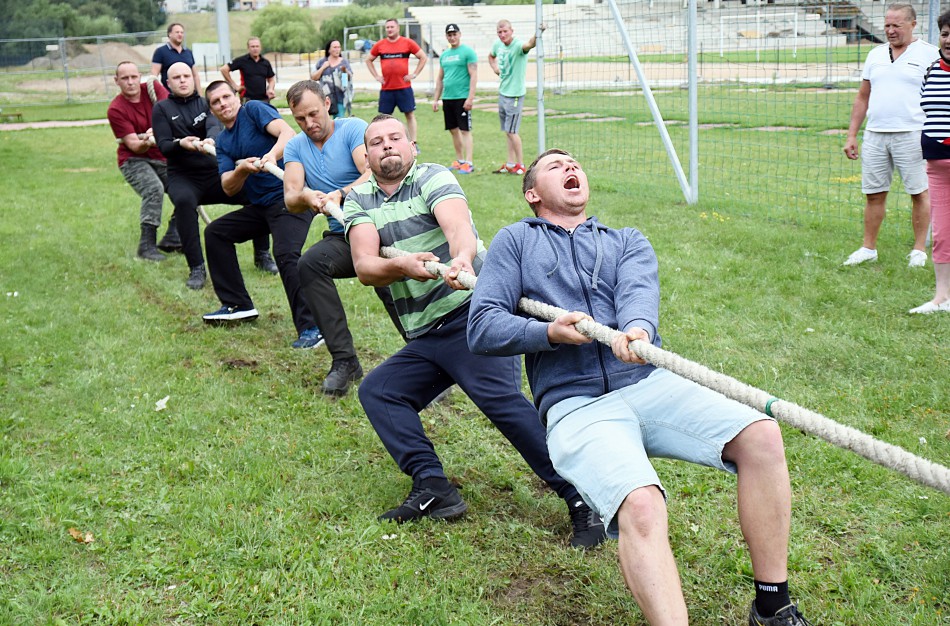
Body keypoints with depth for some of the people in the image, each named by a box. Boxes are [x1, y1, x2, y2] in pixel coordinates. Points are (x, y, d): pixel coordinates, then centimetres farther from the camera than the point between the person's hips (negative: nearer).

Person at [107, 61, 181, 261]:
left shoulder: (153, 88, -2)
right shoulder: (115, 109, -13)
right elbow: (133, 145, -17)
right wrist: (146, 142, -39)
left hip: (162, 157, 5)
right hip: (134, 160, -5)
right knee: (154, 189, -31)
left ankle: (171, 240, 6)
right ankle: (147, 245, -26)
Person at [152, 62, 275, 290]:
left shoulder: (205, 103, 10)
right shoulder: (162, 109, 6)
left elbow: (214, 126, -12)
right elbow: (163, 146, -4)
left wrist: (210, 139, -36)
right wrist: (180, 144, -27)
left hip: (215, 172, 2)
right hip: (183, 177, -2)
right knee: (184, 201, -37)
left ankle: (262, 255, -2)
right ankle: (196, 268, -30)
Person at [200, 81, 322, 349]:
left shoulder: (254, 110, -2)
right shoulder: (222, 142, 16)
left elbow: (287, 133, -18)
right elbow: (228, 188, 5)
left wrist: (272, 154, -37)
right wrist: (241, 169, -16)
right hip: (260, 206, 9)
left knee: (286, 254, -28)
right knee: (215, 232, 14)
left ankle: (311, 328, -29)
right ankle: (238, 305, 19)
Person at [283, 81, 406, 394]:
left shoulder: (353, 128, 0)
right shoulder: (296, 147, 13)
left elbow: (373, 174, -16)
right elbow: (290, 199, -2)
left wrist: (340, 195, -33)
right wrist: (305, 197, -26)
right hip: (342, 236, 4)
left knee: (390, 288, -32)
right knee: (309, 264, -28)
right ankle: (344, 360, -21)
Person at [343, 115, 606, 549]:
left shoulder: (433, 178, 1)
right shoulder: (359, 201, 14)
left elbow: (458, 224, -21)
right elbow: (364, 266, -4)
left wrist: (461, 258, -45)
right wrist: (402, 265, -27)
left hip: (472, 313, -7)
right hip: (424, 338, 7)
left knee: (501, 399, -24)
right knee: (376, 391, -4)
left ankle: (583, 500, -26)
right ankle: (433, 488, -11)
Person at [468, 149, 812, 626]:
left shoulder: (628, 242, 24)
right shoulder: (515, 241, 19)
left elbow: (638, 292, -1)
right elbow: (482, 327, 7)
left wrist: (637, 328, -26)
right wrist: (549, 333, -12)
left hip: (651, 385, 3)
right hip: (575, 406, -3)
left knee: (762, 437, -21)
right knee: (641, 506, -32)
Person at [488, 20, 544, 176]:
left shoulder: (518, 45, -19)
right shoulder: (497, 45, 4)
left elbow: (530, 45, -42)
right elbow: (491, 56, 27)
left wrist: (537, 35, -63)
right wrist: (494, 67, 7)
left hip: (515, 94, -8)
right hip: (502, 93, 8)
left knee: (511, 131, -6)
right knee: (507, 131, 12)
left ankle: (521, 165, 5)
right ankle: (511, 164, 20)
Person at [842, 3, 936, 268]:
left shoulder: (929, 54, 1)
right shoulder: (876, 55, 14)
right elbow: (862, 97, 18)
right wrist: (851, 135, 13)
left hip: (911, 135, -4)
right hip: (874, 135, 4)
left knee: (919, 192, 2)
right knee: (874, 193, 7)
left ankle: (919, 250, 12)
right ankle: (868, 248, 16)